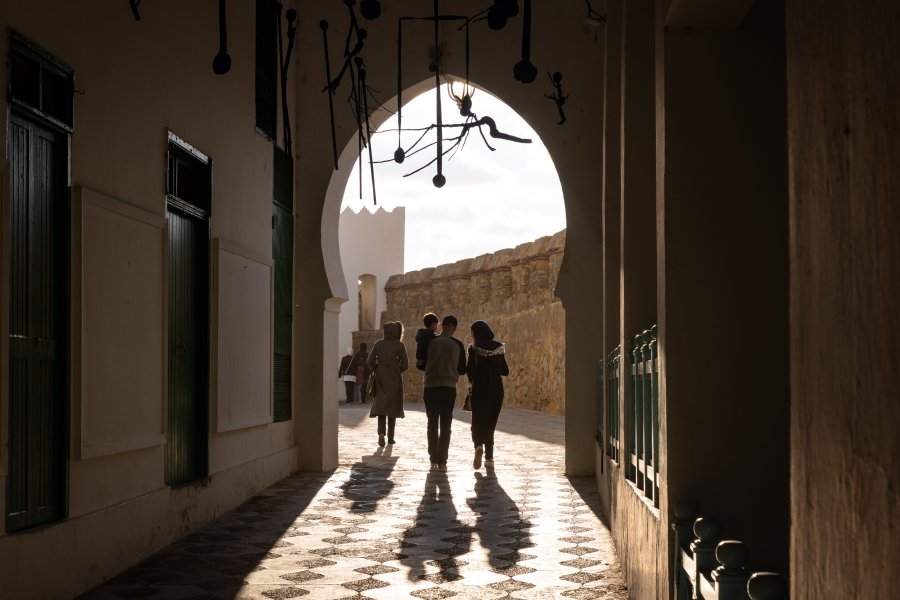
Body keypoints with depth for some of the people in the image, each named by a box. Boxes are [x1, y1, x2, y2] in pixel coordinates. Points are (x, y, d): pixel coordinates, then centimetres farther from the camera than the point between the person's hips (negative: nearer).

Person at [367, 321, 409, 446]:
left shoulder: (378, 344, 0)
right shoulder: (399, 345, -6)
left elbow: (370, 361, -1)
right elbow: (405, 364, -7)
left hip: (380, 377, 1)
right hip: (394, 378, -1)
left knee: (381, 404, 4)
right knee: (393, 406, 9)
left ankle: (381, 432, -18)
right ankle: (390, 437, 12)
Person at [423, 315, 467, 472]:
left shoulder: (430, 342, -1)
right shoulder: (458, 345, -1)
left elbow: (422, 364, 4)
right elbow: (462, 370, 4)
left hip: (430, 387, 1)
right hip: (449, 388, -1)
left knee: (432, 425, 11)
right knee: (445, 426, 4)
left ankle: (433, 460, 10)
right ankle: (442, 462, -2)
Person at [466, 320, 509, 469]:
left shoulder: (474, 348, -8)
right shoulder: (499, 347, 3)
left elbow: (469, 370, -14)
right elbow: (505, 371, 6)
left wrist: (471, 379, 7)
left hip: (479, 389, -3)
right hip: (496, 390, 3)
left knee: (477, 422, 8)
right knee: (490, 422, 13)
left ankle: (479, 445, -21)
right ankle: (489, 458, 9)